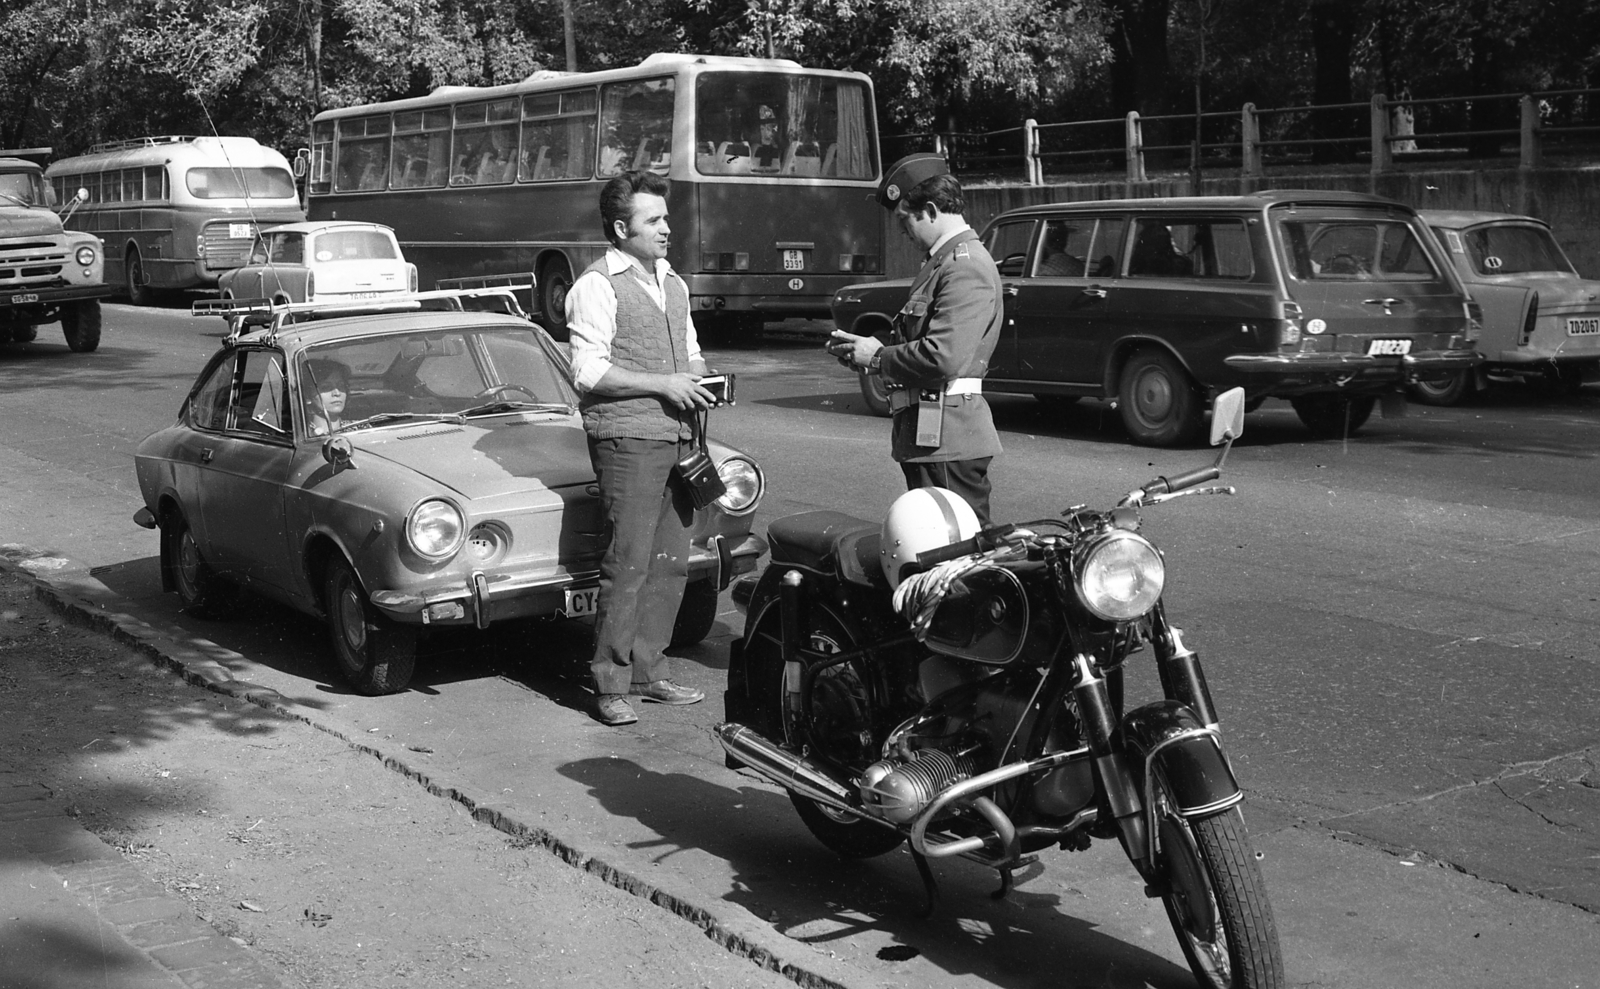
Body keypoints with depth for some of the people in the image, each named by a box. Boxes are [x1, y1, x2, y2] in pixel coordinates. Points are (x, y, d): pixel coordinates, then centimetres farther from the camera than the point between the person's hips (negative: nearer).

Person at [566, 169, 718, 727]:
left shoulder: (673, 283, 19)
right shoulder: (598, 285, -6)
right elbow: (588, 373, -13)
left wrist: (699, 379, 7)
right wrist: (664, 385, -14)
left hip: (676, 436, 8)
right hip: (627, 437, -8)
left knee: (671, 563, 9)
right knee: (628, 563, -8)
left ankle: (648, 670, 19)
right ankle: (610, 686, -1)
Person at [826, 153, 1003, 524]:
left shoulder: (966, 266, -15)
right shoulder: (945, 261, 19)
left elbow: (944, 357, -25)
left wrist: (878, 358, -10)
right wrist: (862, 351, 8)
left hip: (949, 441, -11)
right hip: (930, 437, 11)